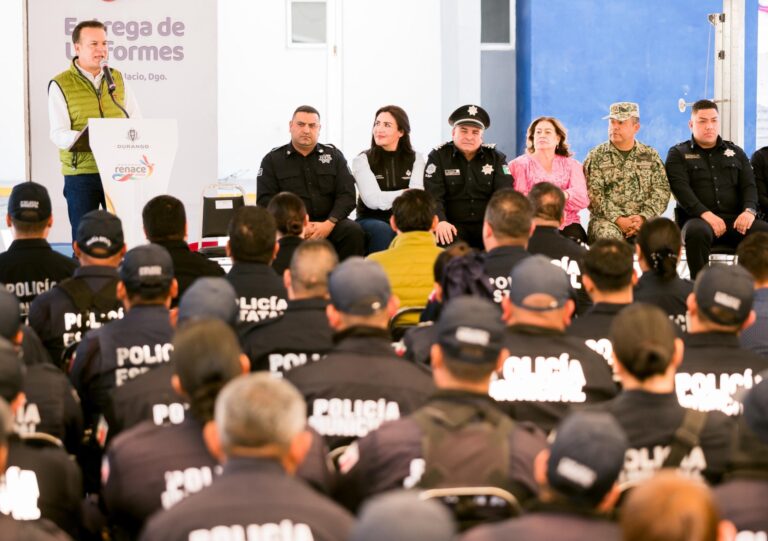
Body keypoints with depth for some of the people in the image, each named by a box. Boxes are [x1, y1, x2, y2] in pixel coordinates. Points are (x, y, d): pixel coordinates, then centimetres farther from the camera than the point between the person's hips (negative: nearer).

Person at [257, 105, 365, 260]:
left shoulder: (334, 155, 15)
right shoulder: (272, 159, 10)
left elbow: (347, 195, 6)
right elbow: (265, 201, 1)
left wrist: (329, 224, -13)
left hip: (328, 223, 2)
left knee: (354, 232, -29)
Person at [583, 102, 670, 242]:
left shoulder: (651, 156, 15)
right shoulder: (596, 156, 10)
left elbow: (661, 190, 5)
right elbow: (594, 194, -2)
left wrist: (643, 217, -12)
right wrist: (618, 219, -15)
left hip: (643, 219, 1)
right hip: (607, 220, -1)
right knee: (608, 234, -37)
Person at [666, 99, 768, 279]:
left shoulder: (735, 153, 24)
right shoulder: (678, 154, 12)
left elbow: (749, 186, 14)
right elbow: (681, 189, -4)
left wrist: (749, 210, -10)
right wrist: (705, 214, -20)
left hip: (735, 219, 3)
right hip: (697, 218, -3)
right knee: (697, 232, -40)